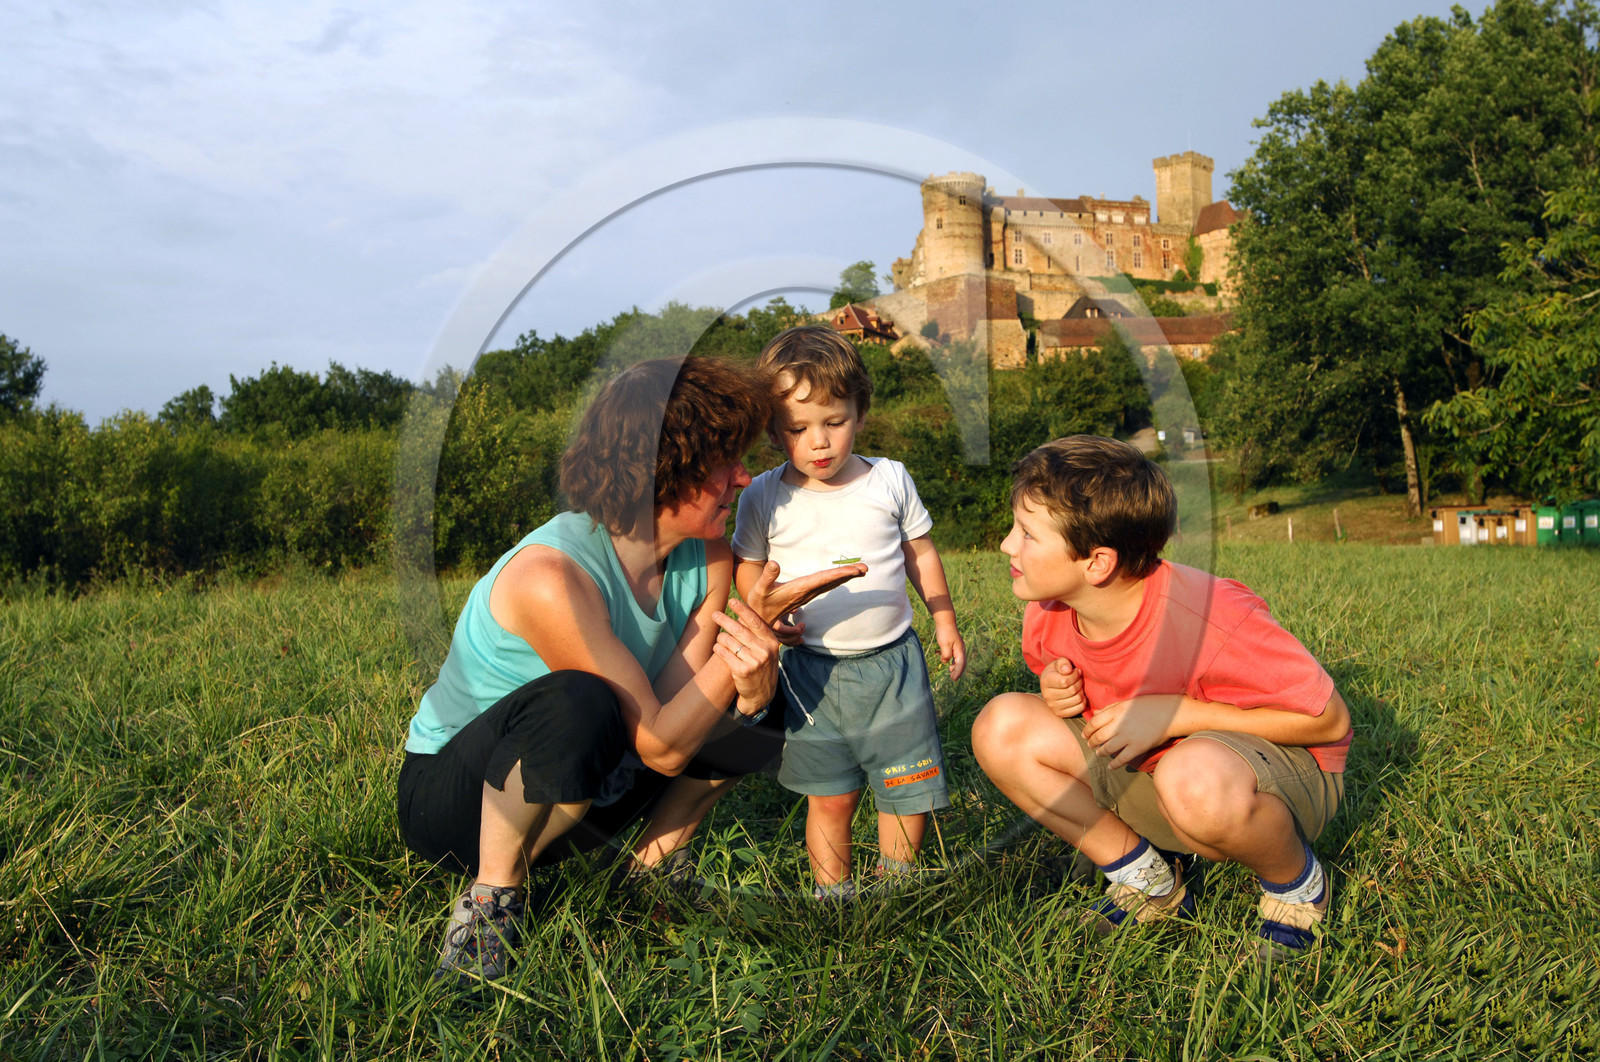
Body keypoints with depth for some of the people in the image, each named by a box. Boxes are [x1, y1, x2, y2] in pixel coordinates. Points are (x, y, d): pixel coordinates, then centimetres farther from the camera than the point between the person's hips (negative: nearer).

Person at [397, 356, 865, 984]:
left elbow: (677, 710, -17)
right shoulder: (552, 577, -33)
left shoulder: (706, 558, -9)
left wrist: (754, 683, -37)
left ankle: (651, 867, 10)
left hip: (578, 794, 7)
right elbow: (661, 747, -30)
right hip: (450, 792, -7)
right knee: (576, 703, -40)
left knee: (764, 707, -6)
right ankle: (491, 897, -14)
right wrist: (755, 621, -33)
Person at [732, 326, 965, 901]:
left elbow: (920, 552, 10)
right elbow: (747, 566, 8)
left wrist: (944, 621, 10)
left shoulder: (890, 480, -2)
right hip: (813, 670, -1)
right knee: (830, 797, 7)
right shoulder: (764, 498, -4)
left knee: (911, 787, 8)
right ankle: (833, 898, 28)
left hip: (892, 660, 1)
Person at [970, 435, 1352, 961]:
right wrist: (1058, 697, -16)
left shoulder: (1211, 618, -31)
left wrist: (1175, 713, -28)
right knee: (1002, 726, -13)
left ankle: (1296, 882, -6)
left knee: (1194, 778, -43)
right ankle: (1148, 880, 3)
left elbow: (1331, 720, -21)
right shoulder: (1046, 620, -10)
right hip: (1153, 767, 6)